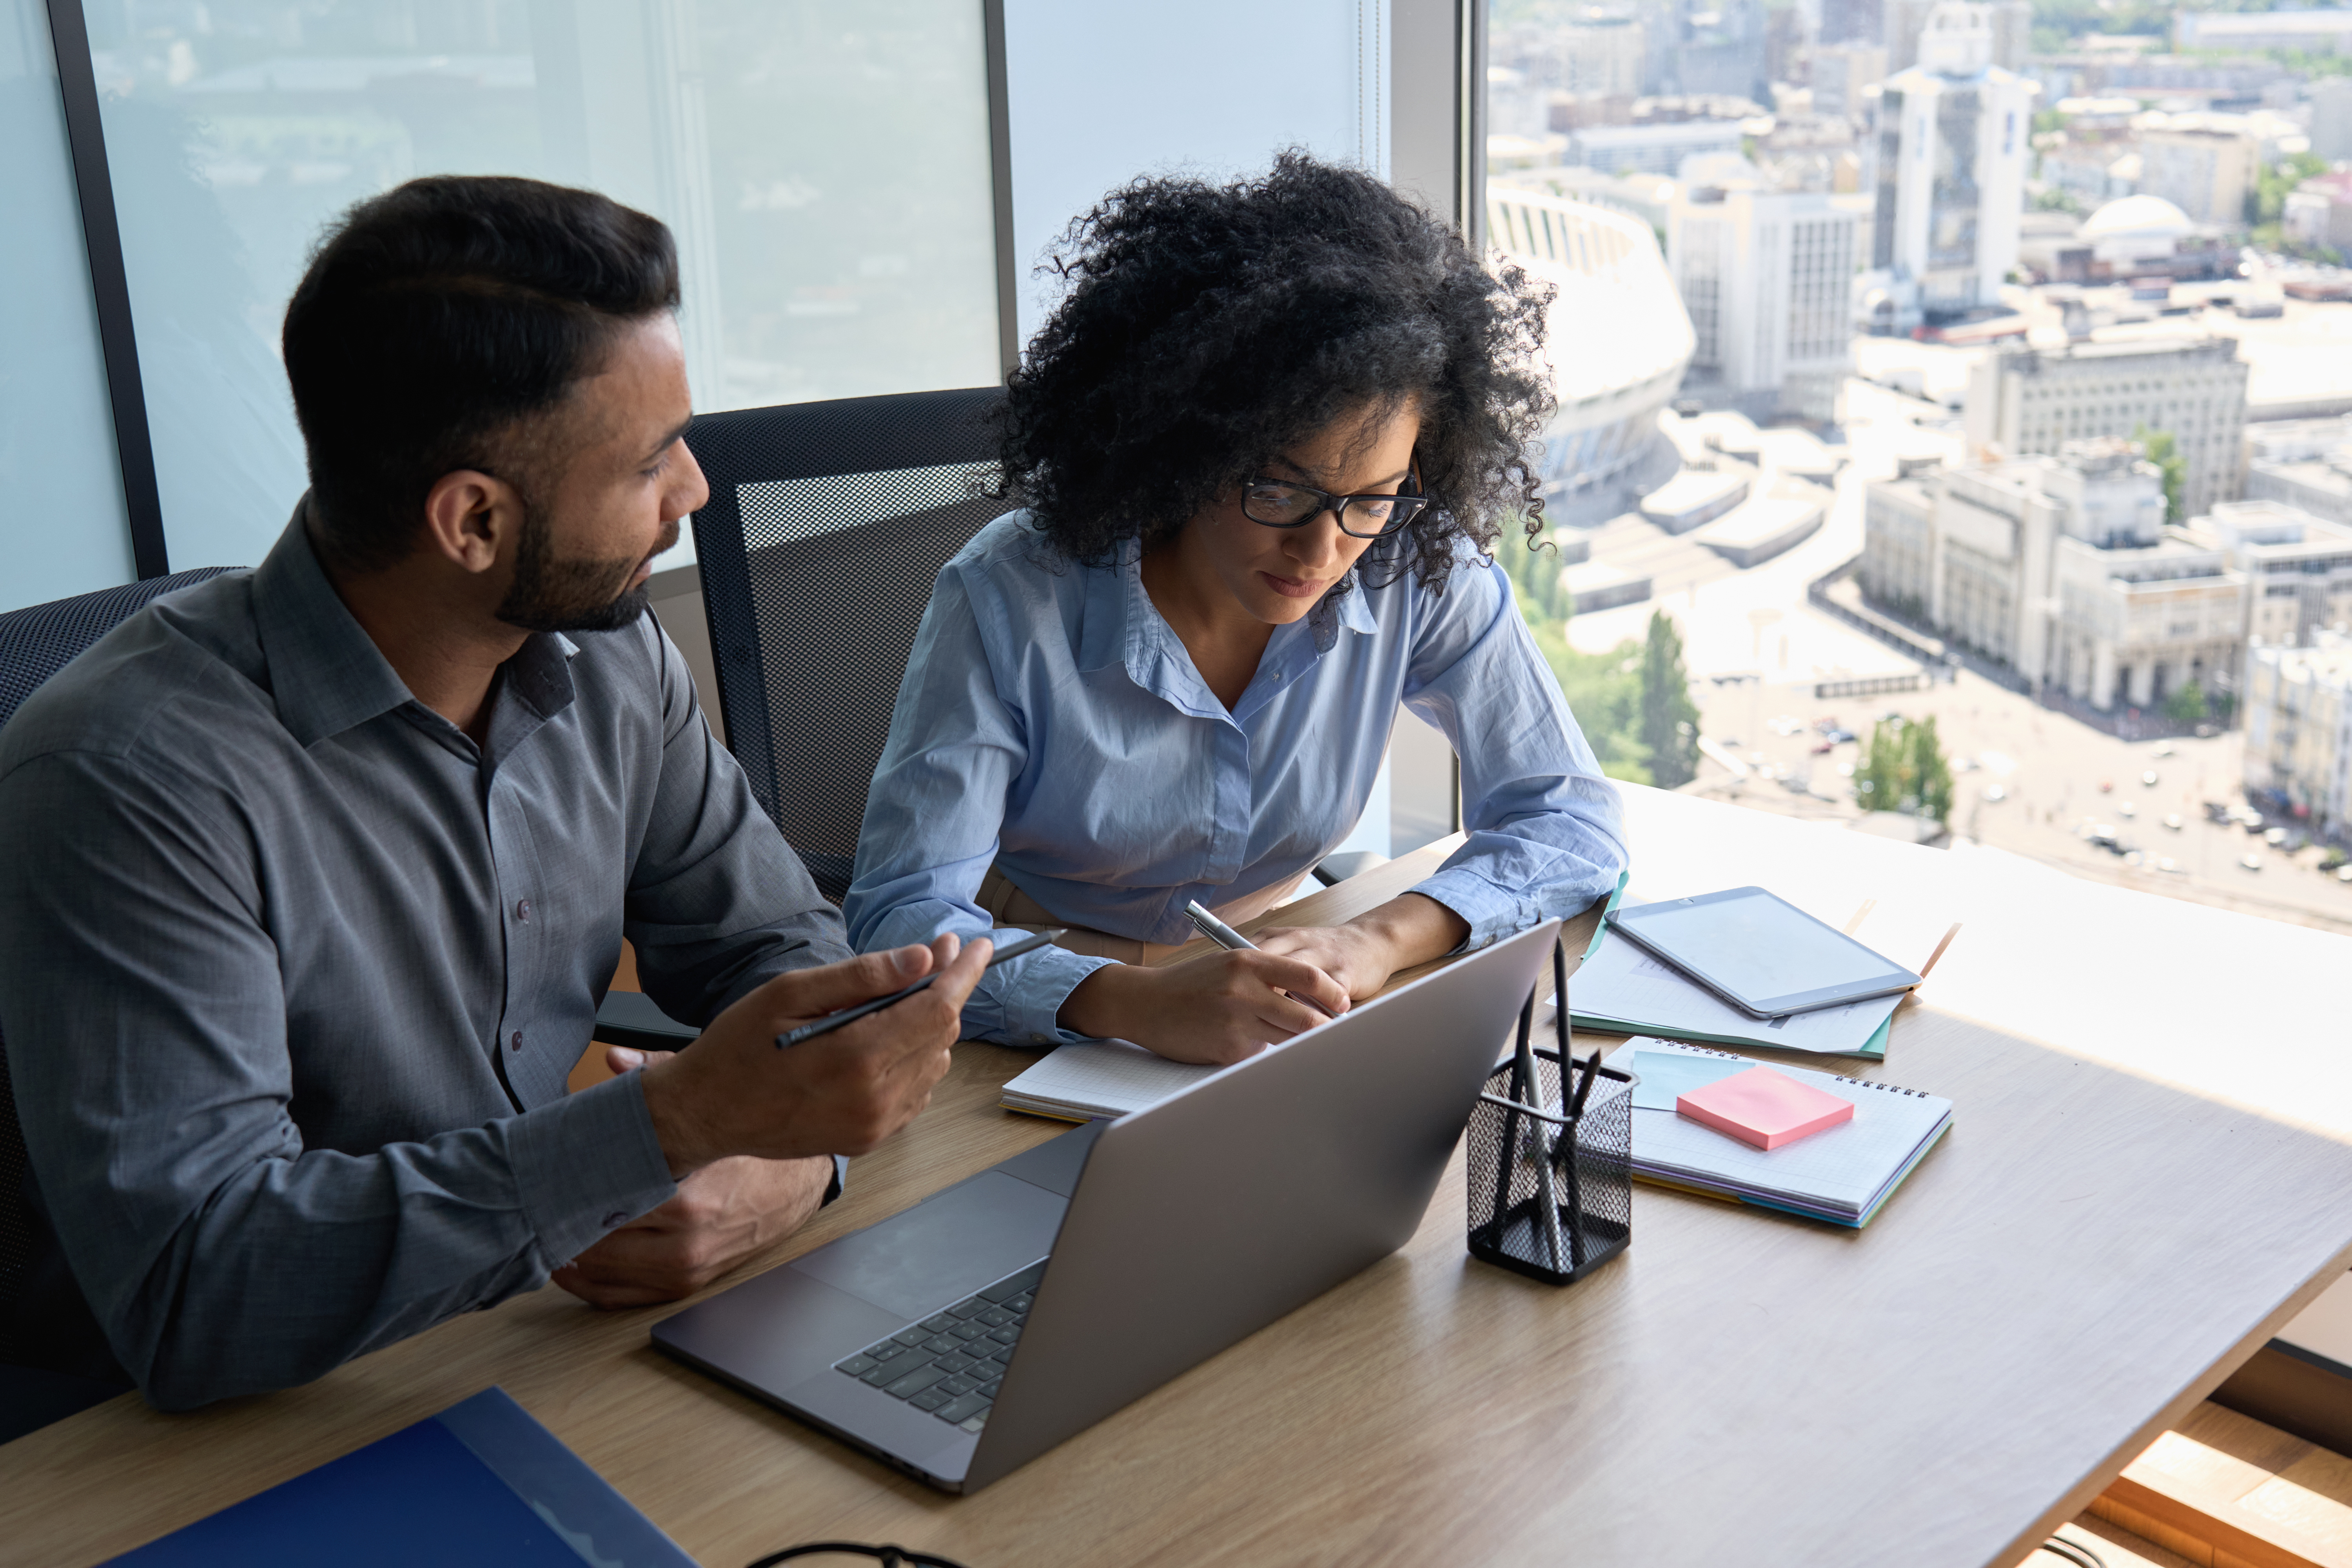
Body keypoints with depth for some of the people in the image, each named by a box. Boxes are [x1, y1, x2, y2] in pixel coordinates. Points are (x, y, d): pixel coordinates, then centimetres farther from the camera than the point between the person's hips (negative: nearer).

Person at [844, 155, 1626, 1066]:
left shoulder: (1420, 576, -12)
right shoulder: (1011, 600, -21)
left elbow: (1572, 818, -6)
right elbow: (898, 920, -23)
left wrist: (1381, 939, -26)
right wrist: (1141, 1004, -41)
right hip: (1042, 1033, -2)